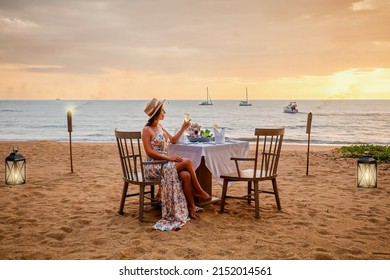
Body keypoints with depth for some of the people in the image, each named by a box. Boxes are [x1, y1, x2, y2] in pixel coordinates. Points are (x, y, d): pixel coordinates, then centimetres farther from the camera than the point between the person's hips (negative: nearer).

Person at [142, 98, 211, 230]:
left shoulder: (160, 127, 15)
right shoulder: (147, 130, -10)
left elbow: (173, 140, 27)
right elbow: (149, 152, -17)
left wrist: (183, 128, 16)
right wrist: (168, 157, -22)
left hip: (164, 163, 7)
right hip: (153, 166, -7)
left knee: (186, 175, -21)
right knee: (187, 162, -22)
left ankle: (191, 207, -16)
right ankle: (198, 191, -5)